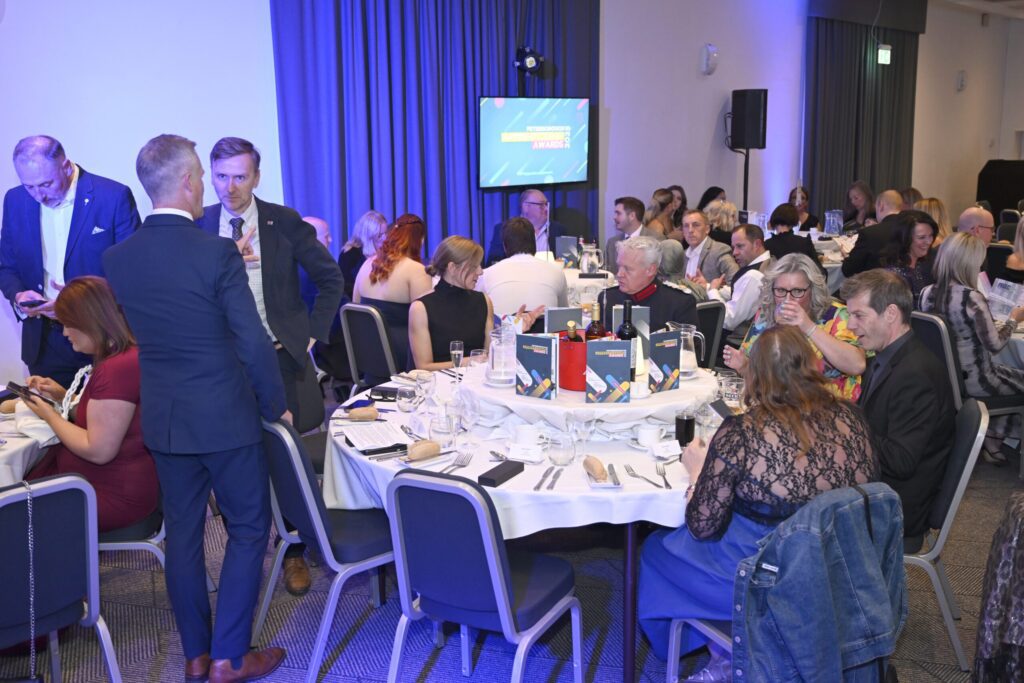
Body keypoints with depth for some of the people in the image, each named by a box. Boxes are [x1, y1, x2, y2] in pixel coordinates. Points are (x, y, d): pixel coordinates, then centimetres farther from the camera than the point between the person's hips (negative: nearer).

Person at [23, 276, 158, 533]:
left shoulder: (118, 367, -26)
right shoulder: (122, 358, 9)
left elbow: (98, 450, -24)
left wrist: (50, 416, -10)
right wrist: (63, 396, 8)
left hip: (115, 493, -10)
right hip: (116, 478, 10)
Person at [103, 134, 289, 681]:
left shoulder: (117, 258, -1)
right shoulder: (218, 253, -17)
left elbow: (134, 334, 11)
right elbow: (253, 342, -16)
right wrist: (276, 405, -3)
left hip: (161, 419, 6)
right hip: (225, 417, -5)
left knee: (182, 533, 16)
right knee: (248, 529, 9)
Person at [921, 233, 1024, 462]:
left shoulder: (927, 293, -4)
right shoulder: (972, 298, -25)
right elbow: (994, 344, -17)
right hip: (974, 381, -7)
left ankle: (992, 439, 27)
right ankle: (993, 440, 25)